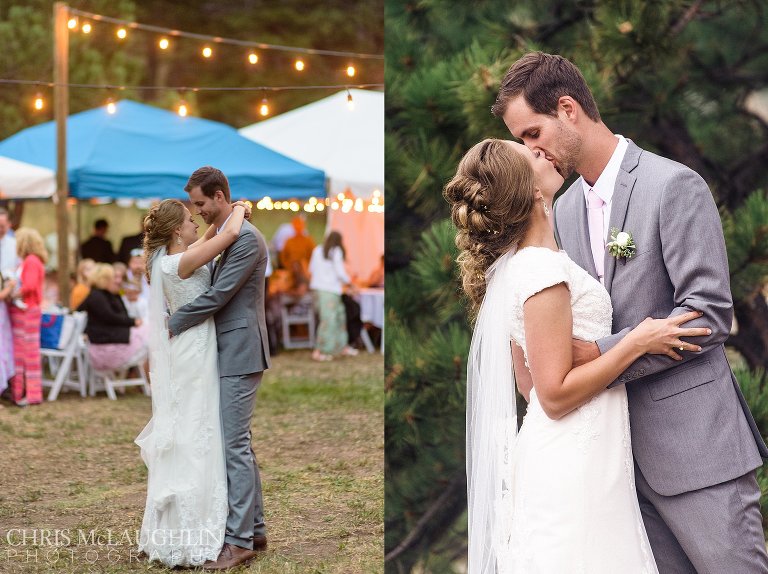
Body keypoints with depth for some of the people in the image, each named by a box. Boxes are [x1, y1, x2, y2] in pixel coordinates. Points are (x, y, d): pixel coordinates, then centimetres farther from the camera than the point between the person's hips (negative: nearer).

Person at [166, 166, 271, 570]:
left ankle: (239, 541, -8)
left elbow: (218, 295, -19)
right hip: (230, 355, 10)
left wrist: (174, 323, -10)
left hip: (240, 355, -10)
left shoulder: (246, 238, -16)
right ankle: (254, 530, 20)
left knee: (235, 445, -10)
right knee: (238, 444, 13)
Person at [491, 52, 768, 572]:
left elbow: (710, 314, -16)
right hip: (622, 449, 7)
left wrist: (601, 354, -20)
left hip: (693, 445, -6)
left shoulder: (675, 185, -10)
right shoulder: (565, 209, 12)